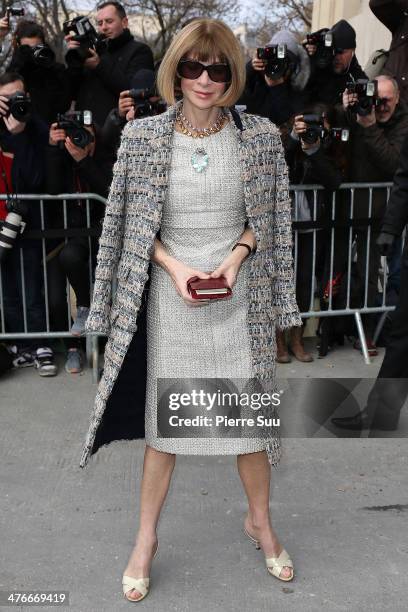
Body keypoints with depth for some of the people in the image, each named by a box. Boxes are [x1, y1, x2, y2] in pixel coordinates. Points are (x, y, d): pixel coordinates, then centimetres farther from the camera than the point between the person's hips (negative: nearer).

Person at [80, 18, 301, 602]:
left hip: (238, 293, 1)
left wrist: (235, 257, -12)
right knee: (165, 420, 8)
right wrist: (175, 266, -14)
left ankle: (260, 521, 36)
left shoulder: (260, 136, -2)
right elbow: (133, 226, 1)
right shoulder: (143, 136, -3)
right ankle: (145, 539, 28)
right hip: (171, 294, 0)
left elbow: (268, 219, 5)